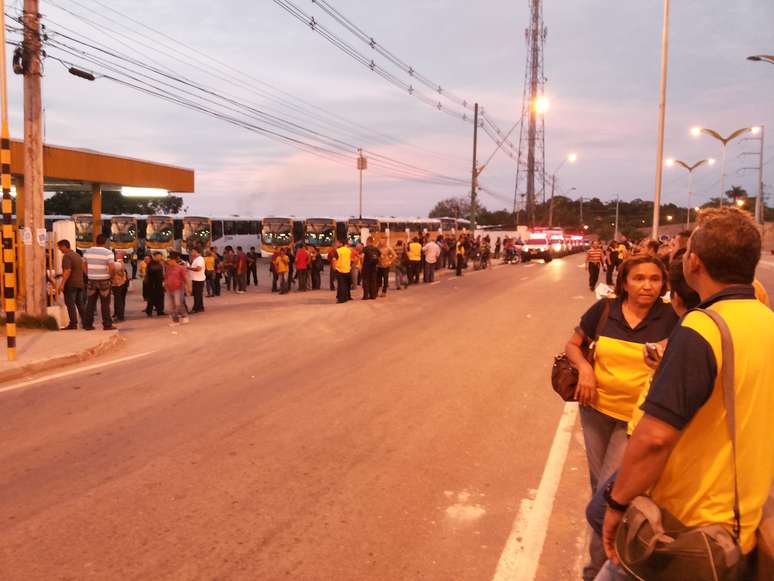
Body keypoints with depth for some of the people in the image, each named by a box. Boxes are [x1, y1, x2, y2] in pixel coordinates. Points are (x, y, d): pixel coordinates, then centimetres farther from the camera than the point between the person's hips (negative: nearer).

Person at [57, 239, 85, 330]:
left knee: (70, 304, -4)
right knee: (80, 304, 12)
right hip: (80, 283, 8)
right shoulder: (78, 255, 15)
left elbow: (68, 271, -22)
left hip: (71, 284, -8)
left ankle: (73, 323, -4)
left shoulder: (66, 256, -12)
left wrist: (62, 284, -22)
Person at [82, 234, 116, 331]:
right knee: (105, 304, 2)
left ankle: (88, 324, 11)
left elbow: (84, 266, 8)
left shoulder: (87, 252, 4)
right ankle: (107, 324, 4)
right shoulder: (108, 253, -10)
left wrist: (89, 275, 15)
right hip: (104, 281, -4)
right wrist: (110, 275, 0)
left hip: (91, 280, 4)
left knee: (90, 303, 9)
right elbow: (111, 268, -17)